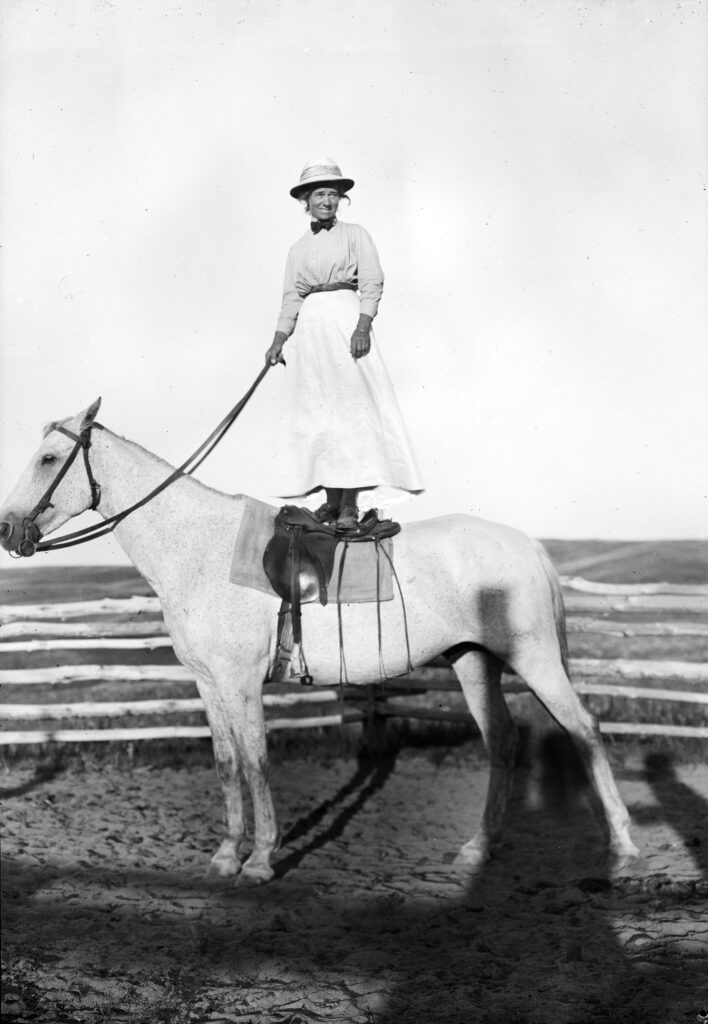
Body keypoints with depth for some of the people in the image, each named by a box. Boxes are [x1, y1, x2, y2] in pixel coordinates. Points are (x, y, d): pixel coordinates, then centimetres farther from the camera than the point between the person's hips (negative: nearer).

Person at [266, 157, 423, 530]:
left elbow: (372, 284, -2)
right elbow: (290, 299, 13)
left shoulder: (354, 235, 6)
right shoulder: (298, 249, 16)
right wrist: (278, 341, 1)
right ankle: (332, 499, 6)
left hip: (345, 319, -4)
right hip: (308, 328, 4)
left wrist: (363, 327, -15)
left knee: (350, 408, -11)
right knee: (315, 413, 1)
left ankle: (350, 504, -13)